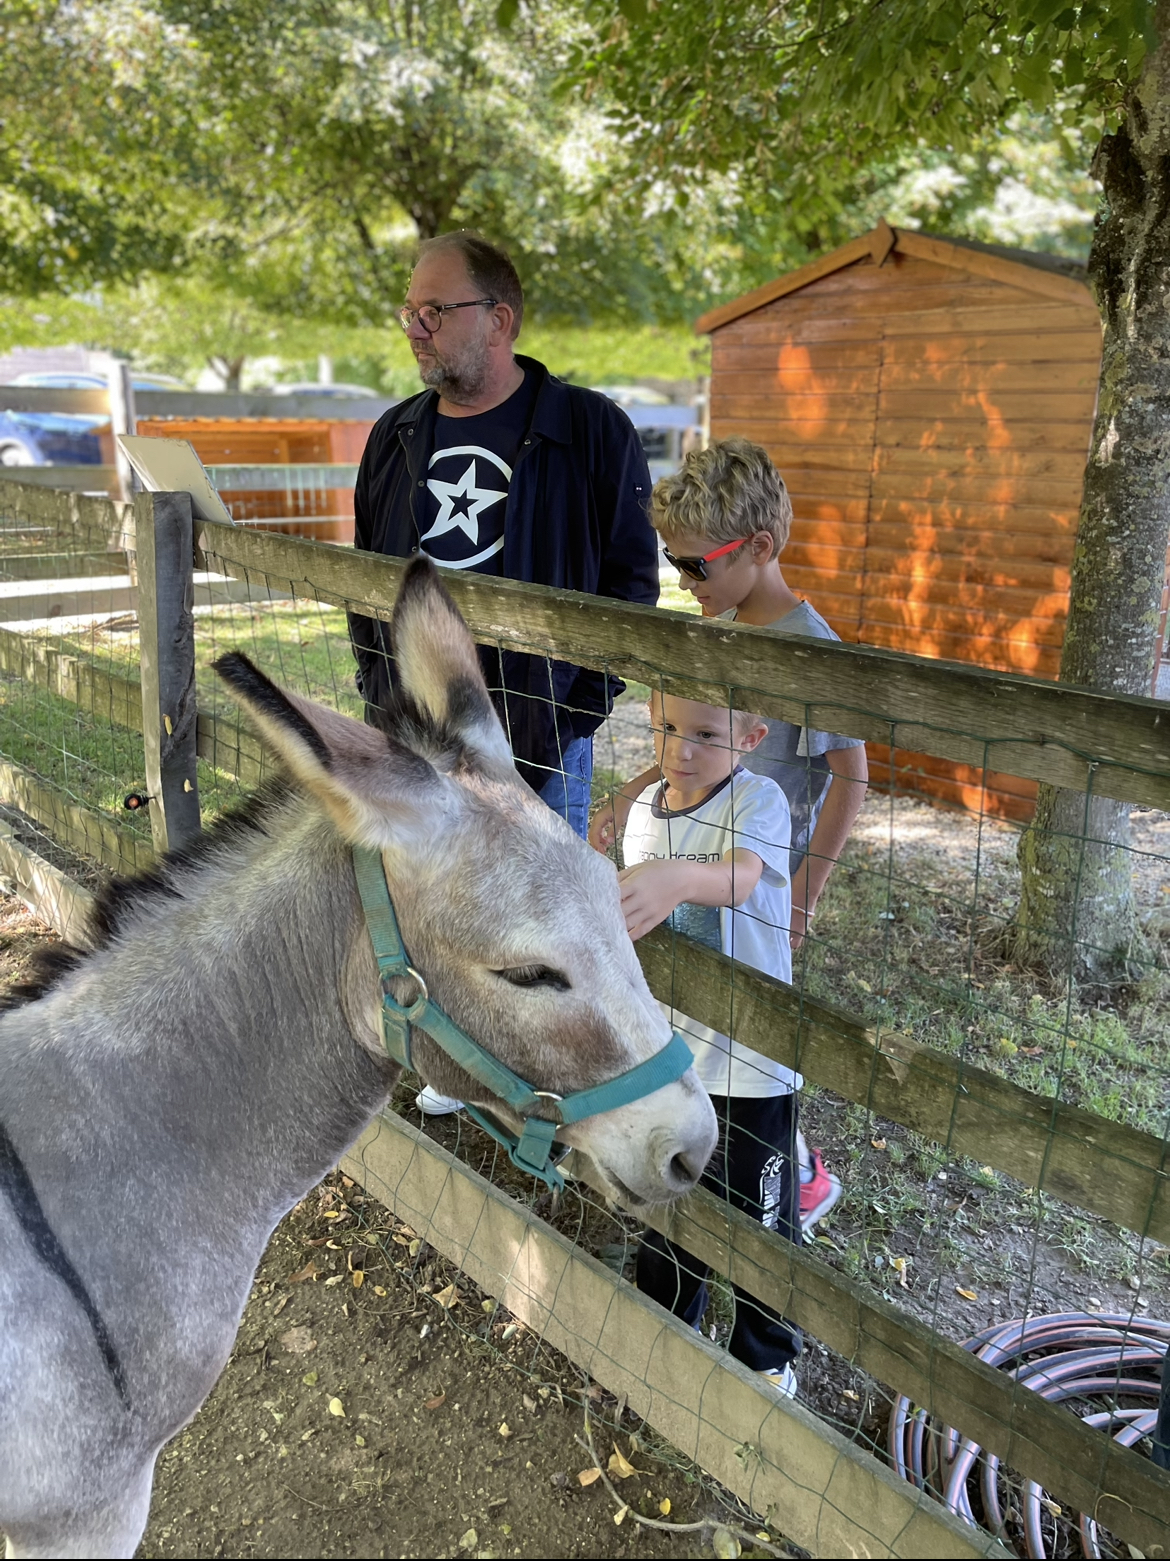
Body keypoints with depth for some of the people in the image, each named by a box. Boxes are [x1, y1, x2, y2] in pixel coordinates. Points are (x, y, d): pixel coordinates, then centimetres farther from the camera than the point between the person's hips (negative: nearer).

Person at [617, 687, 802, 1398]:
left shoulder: (759, 799, -18)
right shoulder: (647, 808, -1)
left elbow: (738, 879, -40)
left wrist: (679, 878, -58)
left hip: (750, 1062, -5)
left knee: (760, 1221, 14)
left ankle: (768, 1355, 41)